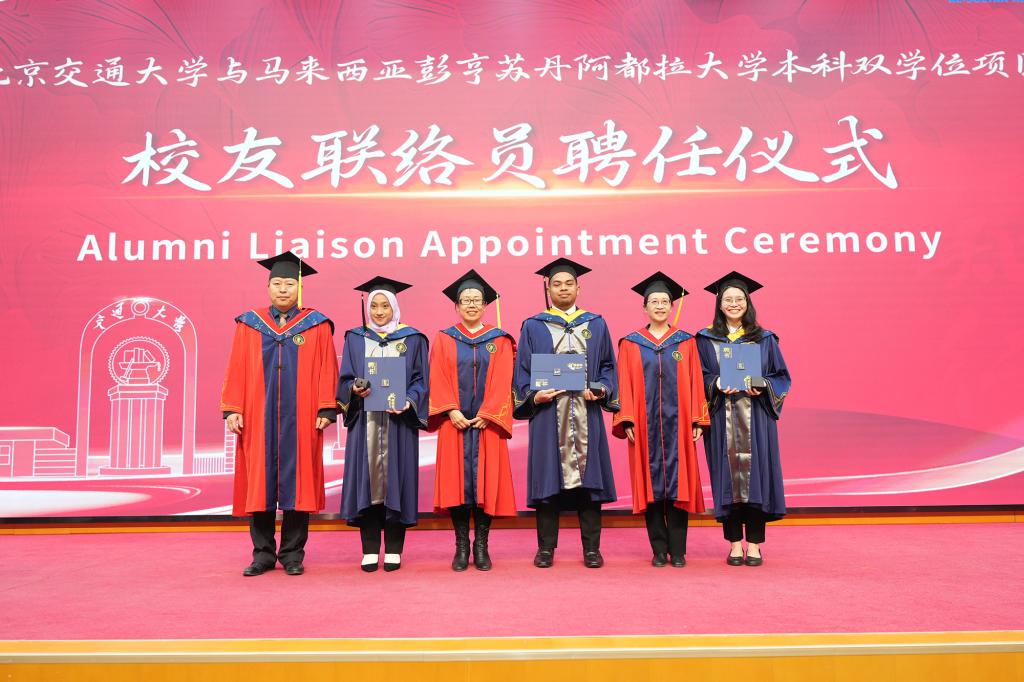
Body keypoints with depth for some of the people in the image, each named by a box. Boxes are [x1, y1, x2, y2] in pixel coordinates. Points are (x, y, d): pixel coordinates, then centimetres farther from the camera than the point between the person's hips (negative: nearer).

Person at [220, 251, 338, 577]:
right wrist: (232, 410, -2)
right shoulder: (249, 324, 10)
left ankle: (292, 553, 11)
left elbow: (327, 371, 1)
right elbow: (236, 370, 6)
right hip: (258, 418, 2)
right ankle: (263, 553, 14)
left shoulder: (317, 326, 5)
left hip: (300, 419, -1)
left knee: (296, 483, 2)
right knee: (259, 484, 4)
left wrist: (325, 410, -7)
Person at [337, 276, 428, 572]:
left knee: (396, 479, -1)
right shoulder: (355, 339, 11)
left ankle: (394, 549, 8)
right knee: (366, 480, 0)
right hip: (365, 422, 1)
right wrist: (354, 390, -14)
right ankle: (370, 550, 7)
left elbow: (420, 380, 3)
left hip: (399, 421, -1)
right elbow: (344, 380, 7)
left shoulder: (412, 339, 6)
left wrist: (408, 401, -15)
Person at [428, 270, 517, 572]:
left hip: (487, 422, 0)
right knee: (457, 481, -1)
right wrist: (452, 411, -12)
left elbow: (502, 382, 0)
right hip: (454, 422, 0)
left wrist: (486, 415, -11)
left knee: (486, 481, -1)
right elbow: (438, 380, 1)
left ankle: (481, 546, 8)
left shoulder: (499, 340, 8)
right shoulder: (444, 340, 9)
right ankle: (461, 546, 7)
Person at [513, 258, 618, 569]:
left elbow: (607, 365, 11)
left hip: (586, 413, 1)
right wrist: (533, 395, -11)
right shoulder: (533, 326, 9)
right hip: (548, 414, -1)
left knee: (588, 474, 2)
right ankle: (546, 547, 10)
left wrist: (600, 390, -7)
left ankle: (591, 548, 10)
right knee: (548, 479, 0)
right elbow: (522, 369, 6)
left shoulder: (596, 324, 12)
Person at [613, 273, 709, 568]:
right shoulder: (630, 344, 7)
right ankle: (659, 549, 9)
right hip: (645, 424, 0)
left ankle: (677, 549, 6)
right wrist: (627, 421, -7)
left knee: (677, 483, 0)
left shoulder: (686, 342, 8)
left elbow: (695, 383, 4)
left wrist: (697, 420, -3)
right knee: (651, 484, 2)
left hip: (677, 423, 0)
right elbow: (624, 385, 2)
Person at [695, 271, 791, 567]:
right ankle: (735, 544, 10)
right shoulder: (706, 340, 6)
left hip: (755, 419, 1)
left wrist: (763, 386, -12)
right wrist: (716, 385, -16)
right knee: (728, 477, 0)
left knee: (756, 475, -1)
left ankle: (754, 545, 9)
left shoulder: (765, 339, 8)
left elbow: (782, 376, 7)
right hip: (721, 419, 0)